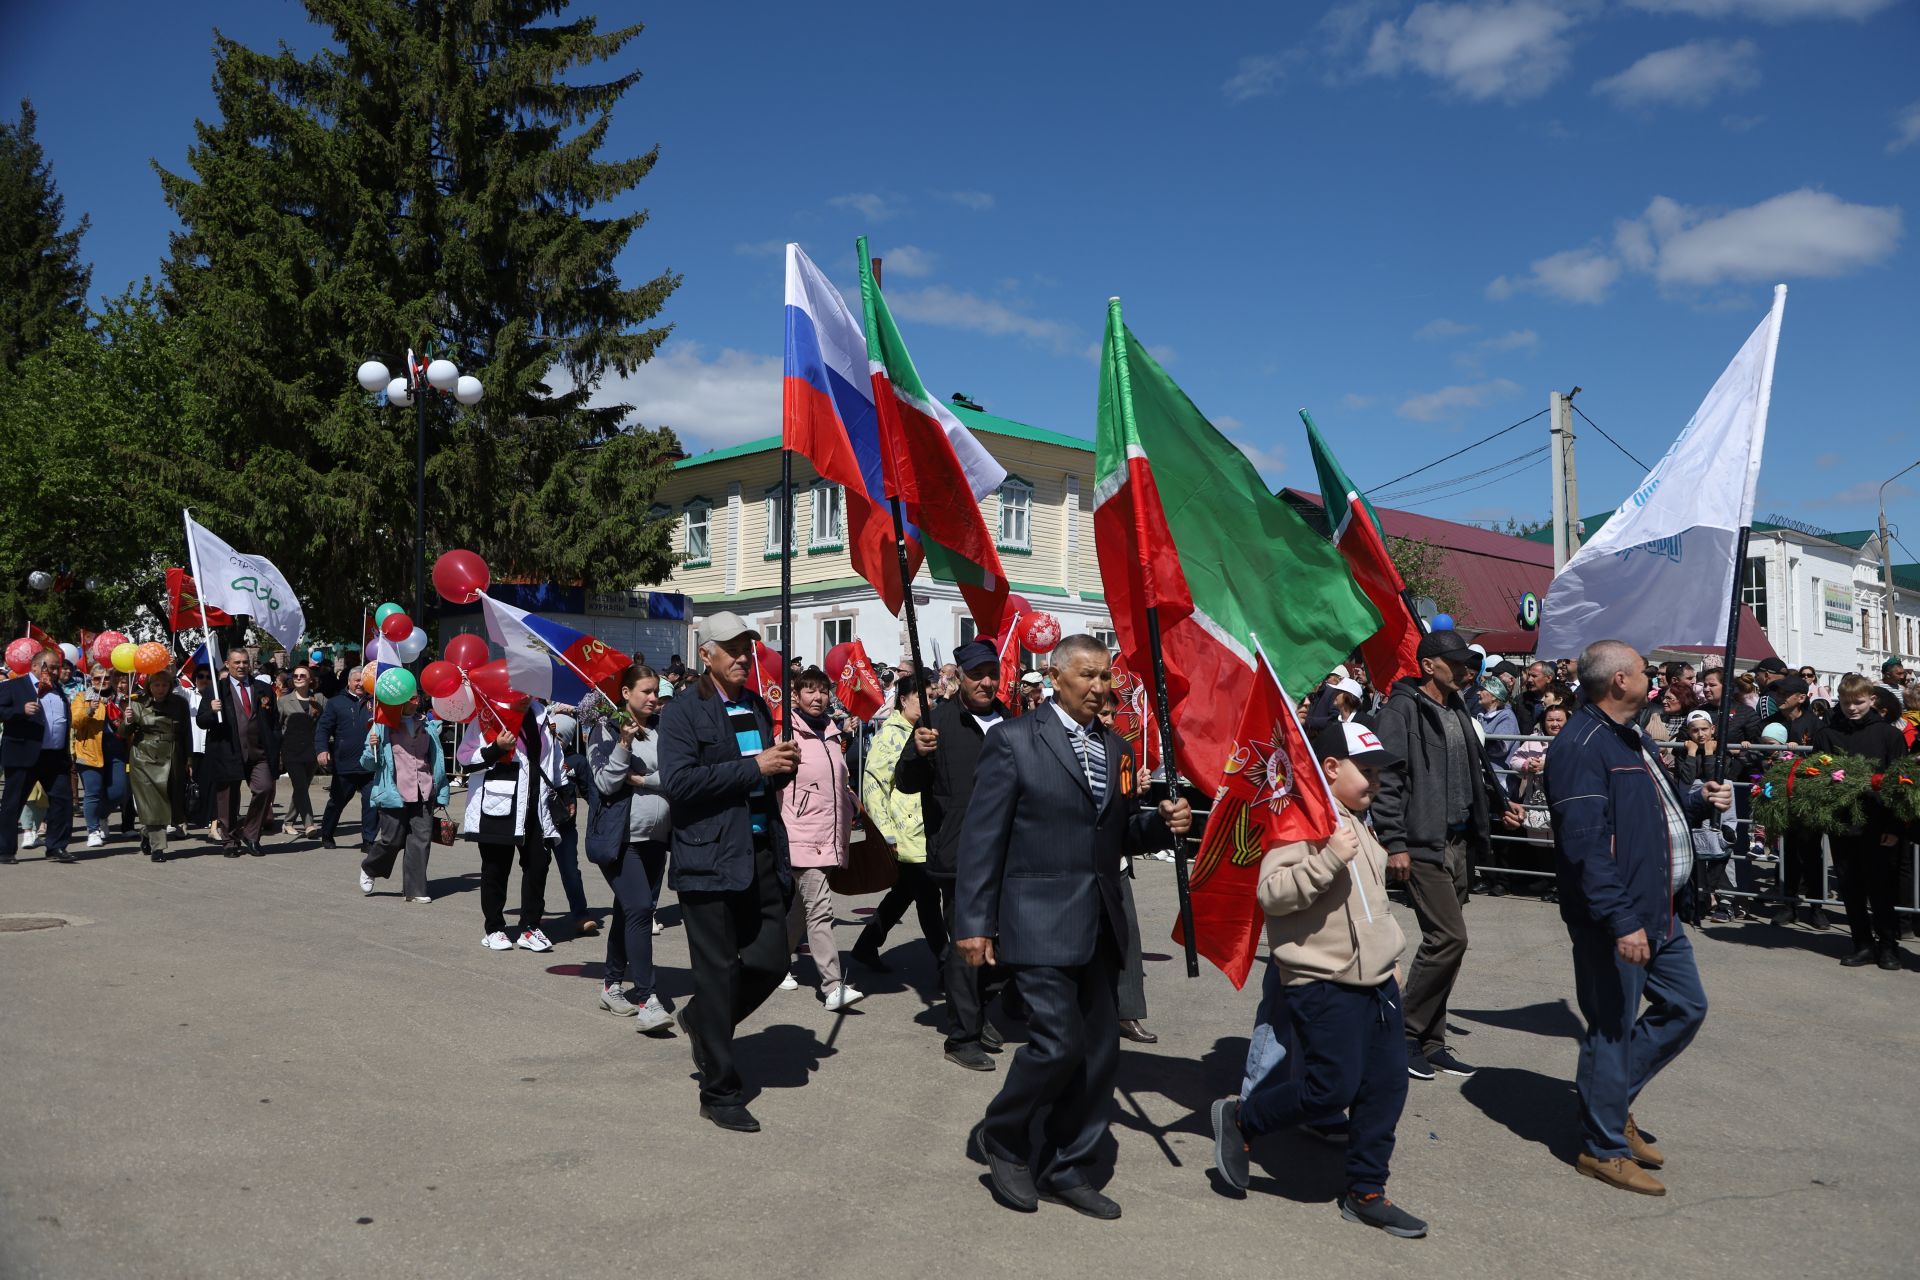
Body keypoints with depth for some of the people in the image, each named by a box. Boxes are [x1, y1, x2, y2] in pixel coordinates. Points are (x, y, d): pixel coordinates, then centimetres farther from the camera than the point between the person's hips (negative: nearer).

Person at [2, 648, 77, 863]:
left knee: (63, 800, -1)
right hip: (24, 756, -5)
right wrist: (22, 710, -24)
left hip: (56, 757, 5)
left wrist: (67, 757, 18)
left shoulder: (58, 689, 17)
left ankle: (57, 848, 6)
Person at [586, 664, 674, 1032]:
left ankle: (612, 985, 29)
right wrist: (624, 743, -20)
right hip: (620, 837, -6)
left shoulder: (662, 730, 9)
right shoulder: (606, 730, -3)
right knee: (639, 908, -16)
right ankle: (645, 998, -16)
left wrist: (644, 779, -11)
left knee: (630, 911, 14)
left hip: (656, 836, 6)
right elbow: (606, 783, -11)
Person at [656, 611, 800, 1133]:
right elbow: (679, 781, -19)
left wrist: (784, 764, 1)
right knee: (719, 974, 1)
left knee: (770, 962, 5)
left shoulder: (758, 707, 16)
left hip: (762, 855, 7)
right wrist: (754, 766, -20)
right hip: (710, 858, -6)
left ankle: (701, 1019, 34)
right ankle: (720, 1093, 13)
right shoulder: (683, 711, -6)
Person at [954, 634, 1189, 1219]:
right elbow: (982, 837, -8)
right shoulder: (1013, 741, -6)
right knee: (1059, 1041, -11)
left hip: (1098, 924, 7)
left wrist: (1162, 822, -3)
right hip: (1040, 921, -6)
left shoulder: (1117, 750, 13)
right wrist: (973, 922, -13)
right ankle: (1001, 1137, 16)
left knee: (1100, 1051, 9)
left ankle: (1064, 1169, 25)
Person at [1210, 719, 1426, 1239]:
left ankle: (1366, 1192, 21)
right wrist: (1329, 859, -32)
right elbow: (1272, 894, -25)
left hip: (1376, 981, 9)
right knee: (1333, 1088, -9)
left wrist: (1390, 954, 26)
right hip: (1325, 984, -9)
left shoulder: (1355, 823, 17)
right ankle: (1238, 1119, 13)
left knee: (1386, 1085, 8)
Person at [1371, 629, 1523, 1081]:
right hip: (1423, 845, -9)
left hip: (1459, 844, 9)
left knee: (1443, 941, 11)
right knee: (1449, 938, -12)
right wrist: (1394, 843, -20)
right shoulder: (1402, 709, -11)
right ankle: (1407, 1035, 3)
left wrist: (1499, 804, 14)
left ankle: (1430, 1041, 21)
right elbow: (1386, 781, -16)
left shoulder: (1457, 710, 16)